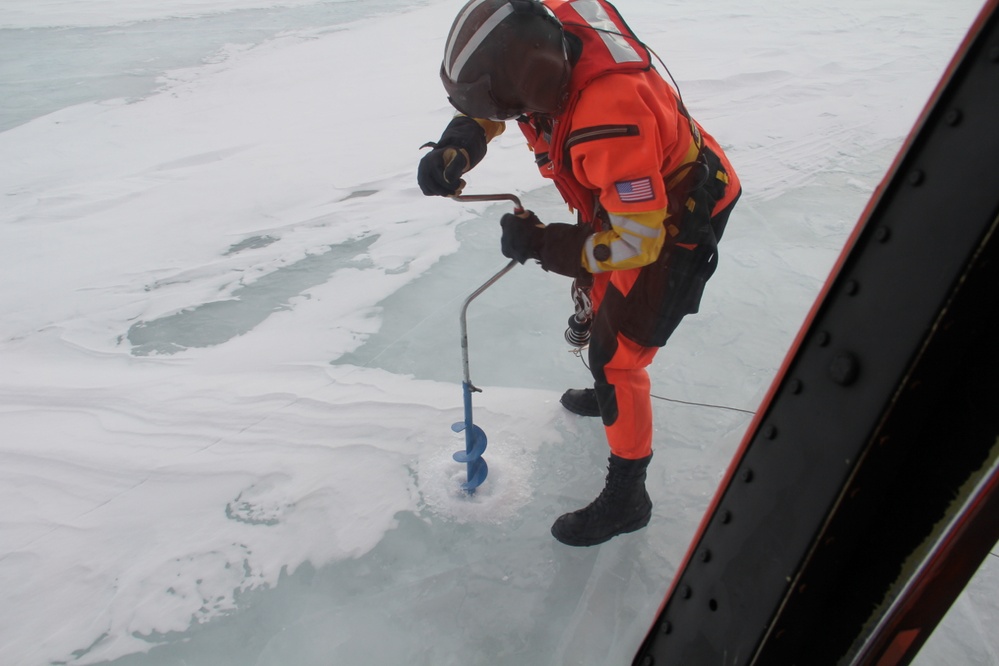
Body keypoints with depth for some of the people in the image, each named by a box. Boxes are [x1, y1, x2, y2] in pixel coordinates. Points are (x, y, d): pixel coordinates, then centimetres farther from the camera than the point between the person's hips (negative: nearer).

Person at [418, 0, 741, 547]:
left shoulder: (612, 121, -42)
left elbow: (637, 240, -34)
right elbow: (488, 102, 0)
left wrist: (541, 244, -28)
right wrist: (455, 147, -18)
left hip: (675, 224, -9)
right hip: (627, 198, 9)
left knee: (617, 354, -6)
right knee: (596, 300, 25)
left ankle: (626, 496, 13)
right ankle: (609, 394, 53)